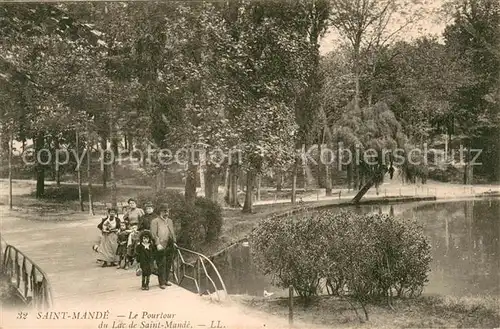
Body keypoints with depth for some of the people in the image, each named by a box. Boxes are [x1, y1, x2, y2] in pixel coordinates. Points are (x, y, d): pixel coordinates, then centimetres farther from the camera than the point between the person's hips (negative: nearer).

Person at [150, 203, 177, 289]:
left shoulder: (170, 221, 22)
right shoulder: (155, 221, -1)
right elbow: (154, 234, -8)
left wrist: (174, 242, 16)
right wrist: (158, 244, -16)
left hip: (170, 247, 6)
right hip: (161, 247, -6)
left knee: (168, 265, 9)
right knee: (162, 265, -4)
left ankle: (166, 280, 20)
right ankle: (162, 283, 2)